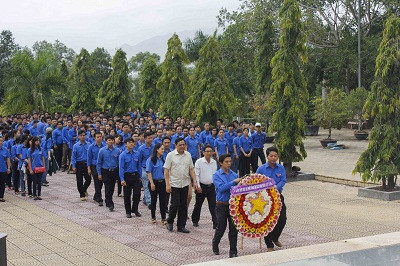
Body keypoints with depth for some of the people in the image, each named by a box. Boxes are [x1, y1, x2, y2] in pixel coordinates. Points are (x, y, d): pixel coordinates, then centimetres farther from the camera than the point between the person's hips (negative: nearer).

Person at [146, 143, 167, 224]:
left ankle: (163, 219, 2)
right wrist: (152, 183, -15)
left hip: (162, 182, 4)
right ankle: (153, 218, 21)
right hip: (154, 182, -4)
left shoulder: (163, 159, 8)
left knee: (163, 200, -1)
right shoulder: (151, 159, -7)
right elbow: (149, 172, -10)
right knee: (154, 200, 8)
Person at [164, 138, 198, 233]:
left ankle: (181, 226, 14)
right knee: (175, 204, -7)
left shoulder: (188, 155, 7)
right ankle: (170, 222, 17)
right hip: (174, 184, -4)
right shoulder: (171, 155, -6)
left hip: (185, 184, 4)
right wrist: (167, 184, -13)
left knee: (183, 205, 6)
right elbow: (166, 171, -7)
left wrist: (194, 181, 2)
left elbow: (191, 169, 11)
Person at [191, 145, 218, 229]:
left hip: (211, 186, 3)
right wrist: (198, 186, -13)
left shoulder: (214, 162, 6)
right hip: (202, 186, -3)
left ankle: (215, 223, -1)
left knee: (213, 206, -1)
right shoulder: (199, 162, -8)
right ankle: (195, 221, 29)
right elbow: (196, 175, -9)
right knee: (198, 205, 12)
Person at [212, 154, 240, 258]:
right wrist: (234, 182, -22)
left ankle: (233, 251, 10)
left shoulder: (234, 174, 9)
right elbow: (221, 188, -18)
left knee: (233, 229, 2)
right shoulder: (216, 175, -4)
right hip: (222, 205, -3)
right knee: (221, 228, 7)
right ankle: (215, 246, 35)